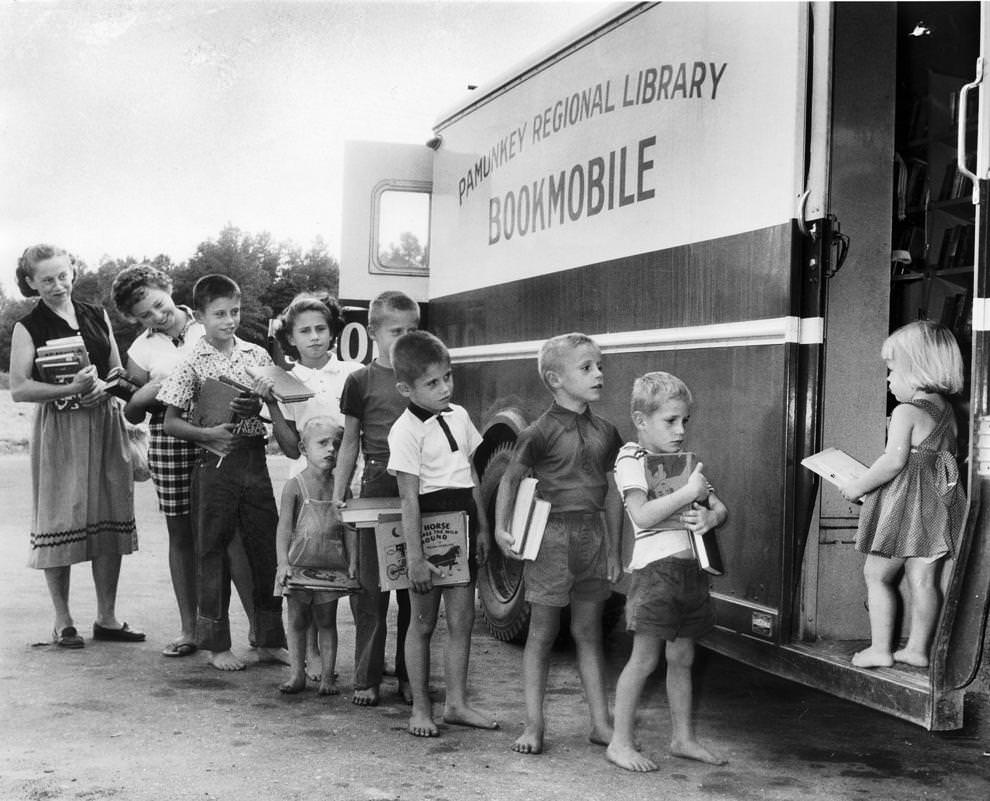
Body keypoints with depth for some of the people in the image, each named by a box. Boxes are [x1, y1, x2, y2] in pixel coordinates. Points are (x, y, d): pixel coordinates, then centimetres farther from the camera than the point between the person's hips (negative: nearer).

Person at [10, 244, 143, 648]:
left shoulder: (96, 316, 10)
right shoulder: (28, 328, -2)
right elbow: (19, 389, -10)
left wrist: (104, 385, -8)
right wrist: (71, 388, -21)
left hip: (105, 424, 4)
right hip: (59, 431, -4)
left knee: (110, 520, 4)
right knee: (59, 521, -1)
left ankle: (107, 617, 14)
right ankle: (62, 621, 11)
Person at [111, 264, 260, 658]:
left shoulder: (209, 329, 4)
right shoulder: (142, 349, 9)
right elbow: (132, 413, 13)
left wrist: (251, 402, -18)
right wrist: (154, 389, -8)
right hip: (168, 443, 2)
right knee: (181, 534, 7)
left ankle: (258, 624, -3)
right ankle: (188, 628, 18)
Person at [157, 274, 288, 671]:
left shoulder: (257, 355, 7)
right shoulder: (194, 362, -4)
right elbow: (171, 422, -2)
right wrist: (208, 433, -16)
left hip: (255, 458, 4)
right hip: (215, 463, -3)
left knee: (267, 548, 7)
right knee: (213, 552, 4)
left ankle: (270, 640, 19)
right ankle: (217, 645, 16)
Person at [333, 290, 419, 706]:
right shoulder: (360, 381, 3)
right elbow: (350, 442, 7)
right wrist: (337, 495, 2)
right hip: (378, 485, -2)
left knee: (415, 589, 5)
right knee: (370, 587, 1)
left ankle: (409, 677, 16)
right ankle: (367, 679, 10)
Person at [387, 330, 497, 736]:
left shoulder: (458, 416, 8)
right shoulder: (406, 431, -14)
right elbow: (409, 498, -17)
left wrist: (482, 527, 12)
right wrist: (414, 556, -19)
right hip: (429, 526, -6)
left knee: (462, 620, 9)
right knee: (423, 623, 5)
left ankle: (456, 703, 18)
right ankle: (420, 707, 16)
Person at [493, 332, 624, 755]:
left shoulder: (605, 432, 6)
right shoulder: (541, 433, -10)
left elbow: (612, 493, 11)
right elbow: (510, 479, -2)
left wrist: (613, 548, 10)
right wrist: (501, 528, -12)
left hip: (592, 534, 5)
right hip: (552, 533, -5)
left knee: (589, 633, 12)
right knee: (542, 633, 4)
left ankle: (601, 723, 17)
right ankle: (534, 724, 12)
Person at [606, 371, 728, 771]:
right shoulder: (632, 461, -6)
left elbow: (721, 509, 16)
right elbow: (643, 516, -21)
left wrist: (709, 517, -7)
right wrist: (689, 491, -21)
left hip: (691, 568, 7)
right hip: (656, 568, -6)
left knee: (682, 658, 13)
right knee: (644, 659, -3)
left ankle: (683, 737, 24)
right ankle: (621, 743, 6)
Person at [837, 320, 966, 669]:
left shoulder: (906, 411, -15)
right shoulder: (946, 410, 9)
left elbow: (894, 461, -23)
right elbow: (948, 454, 16)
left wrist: (858, 486, -11)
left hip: (905, 504, -8)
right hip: (938, 500, 8)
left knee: (876, 574, 4)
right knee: (923, 578, 10)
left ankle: (880, 648, 6)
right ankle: (918, 648, 15)